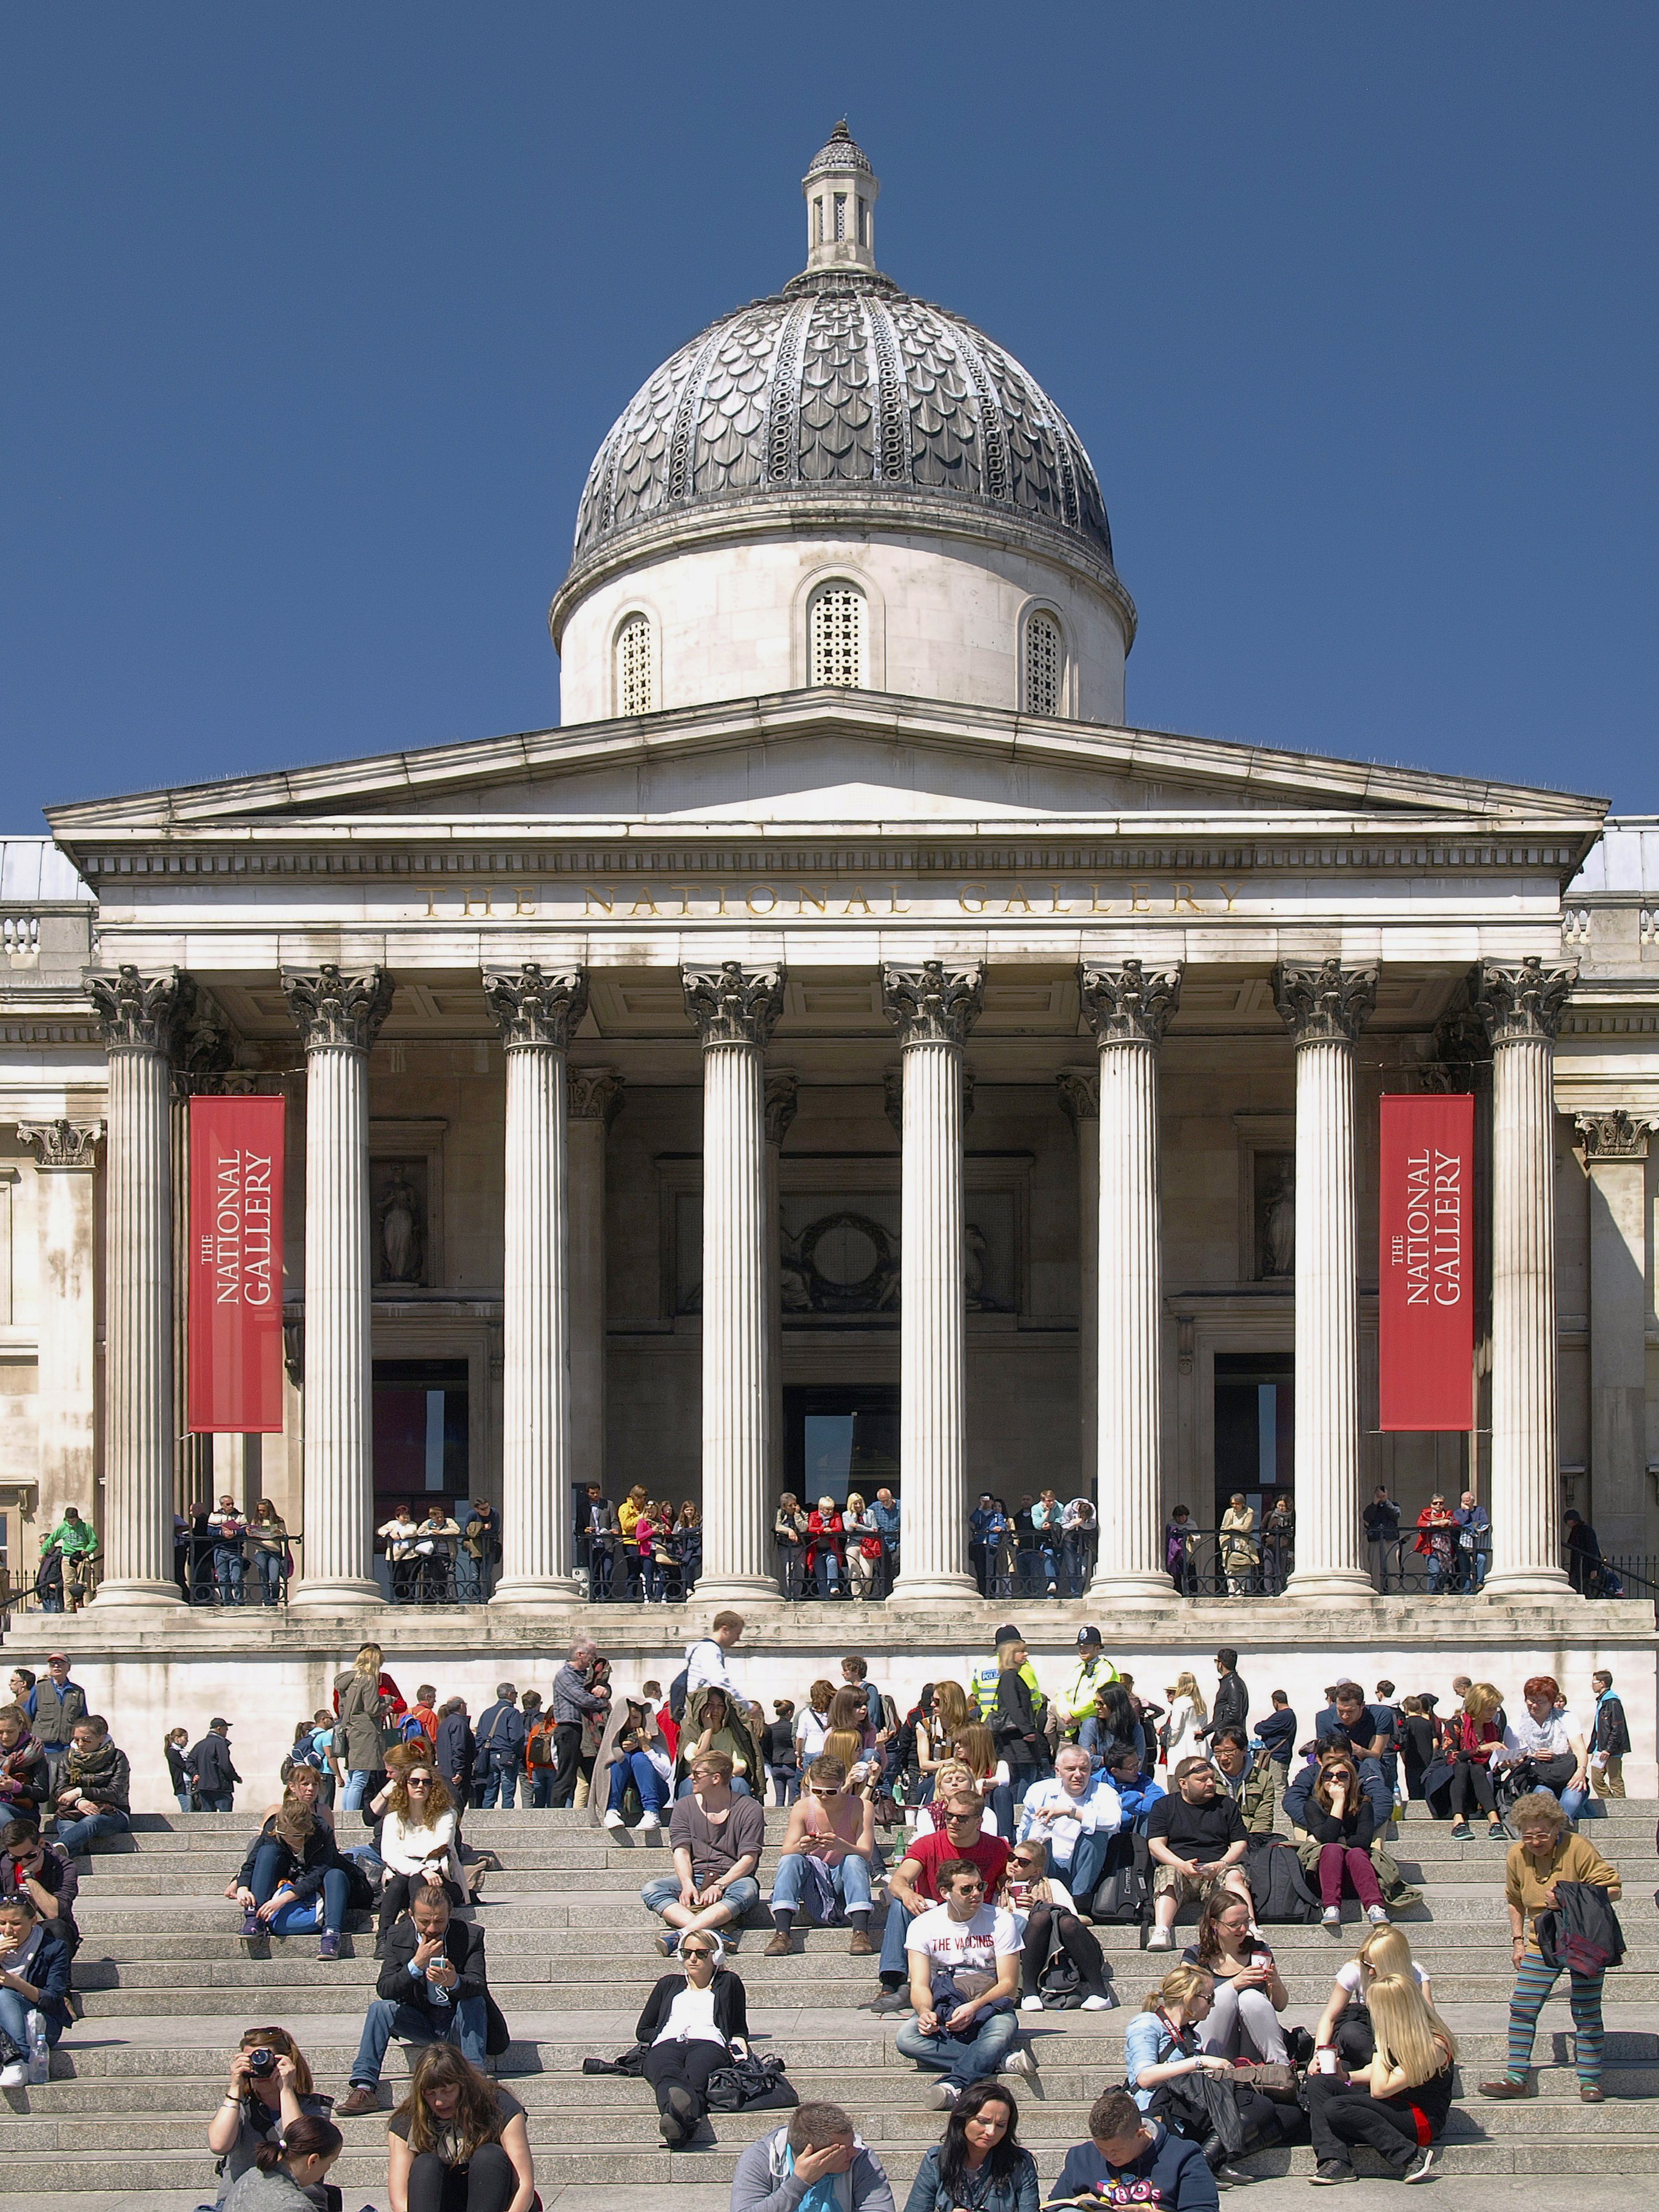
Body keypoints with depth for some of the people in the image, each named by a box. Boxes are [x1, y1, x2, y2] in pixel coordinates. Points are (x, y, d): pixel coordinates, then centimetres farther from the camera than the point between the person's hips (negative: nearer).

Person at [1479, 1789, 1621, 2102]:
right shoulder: (1516, 1856, -3)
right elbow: (1515, 1900, 14)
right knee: (1521, 2009, 0)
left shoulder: (1578, 1848, -17)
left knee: (1586, 2014, -2)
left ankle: (1590, 2080, 8)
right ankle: (1515, 2078, 6)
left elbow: (1612, 1889, -15)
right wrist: (1517, 1940, 8)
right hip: (1542, 1945, 4)